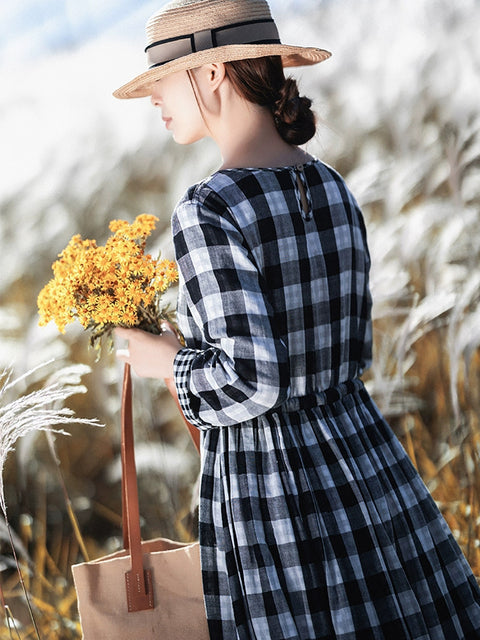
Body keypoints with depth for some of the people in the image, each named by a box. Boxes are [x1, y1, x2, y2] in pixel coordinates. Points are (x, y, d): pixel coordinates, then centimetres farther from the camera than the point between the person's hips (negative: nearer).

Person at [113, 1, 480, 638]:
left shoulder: (208, 212, -19)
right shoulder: (335, 191, 4)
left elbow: (251, 379, -22)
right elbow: (350, 352, 10)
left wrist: (170, 360, -4)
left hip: (265, 483, -7)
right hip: (360, 450, 7)